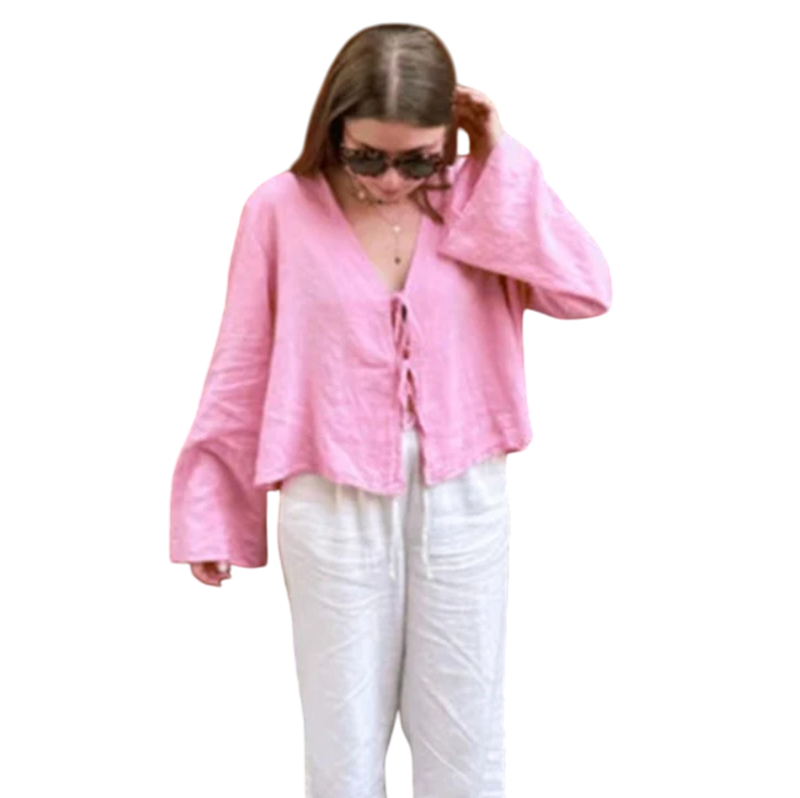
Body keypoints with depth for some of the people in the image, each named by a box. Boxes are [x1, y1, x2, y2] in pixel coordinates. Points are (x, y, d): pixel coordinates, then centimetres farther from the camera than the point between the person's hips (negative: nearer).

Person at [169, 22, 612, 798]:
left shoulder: (474, 200, -3)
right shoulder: (280, 210, -8)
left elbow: (586, 291, -15)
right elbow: (242, 369, -1)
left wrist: (502, 161, -14)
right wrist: (211, 511, 4)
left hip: (463, 502, 2)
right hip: (333, 509, -1)